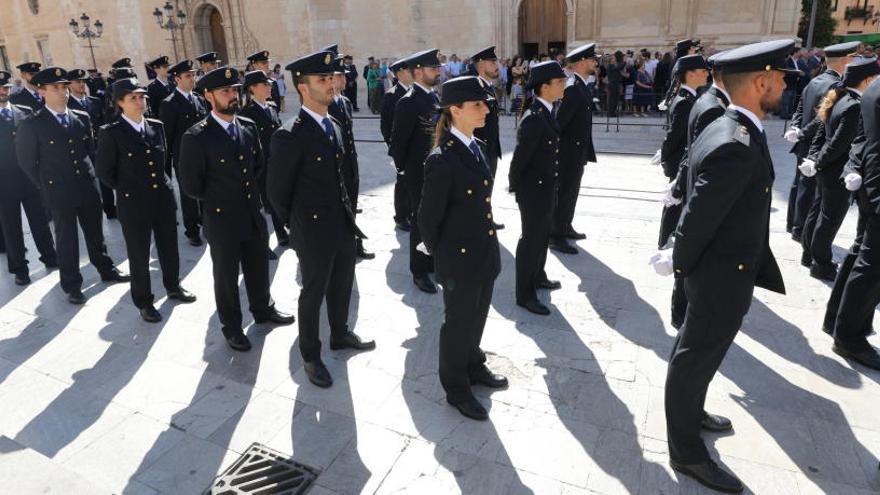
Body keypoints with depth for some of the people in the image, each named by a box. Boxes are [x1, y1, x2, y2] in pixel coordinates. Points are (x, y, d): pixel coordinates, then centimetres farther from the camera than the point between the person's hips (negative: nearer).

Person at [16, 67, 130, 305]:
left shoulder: (82, 118, 4)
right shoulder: (32, 125, -9)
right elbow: (27, 162, -2)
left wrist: (90, 175, 11)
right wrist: (47, 186, 2)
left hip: (88, 187, 4)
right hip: (59, 193, -4)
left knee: (95, 232, 17)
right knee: (66, 239, 7)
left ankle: (106, 270, 33)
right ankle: (72, 285, 19)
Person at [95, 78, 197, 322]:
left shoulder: (156, 126, 4)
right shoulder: (111, 133, -11)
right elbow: (104, 171, -5)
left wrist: (160, 182, 14)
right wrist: (126, 190, 2)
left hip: (164, 198, 4)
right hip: (134, 204, -4)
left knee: (169, 247, 17)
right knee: (139, 255, 9)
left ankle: (173, 286, 39)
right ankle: (144, 301, 25)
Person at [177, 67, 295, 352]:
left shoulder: (249, 127, 1)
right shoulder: (196, 137, -17)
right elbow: (190, 185, -13)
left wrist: (251, 193, 9)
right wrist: (217, 201, -1)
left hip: (254, 215, 5)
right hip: (222, 220, -5)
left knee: (258, 268, 20)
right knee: (226, 276, 13)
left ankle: (263, 309, 44)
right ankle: (231, 326, 31)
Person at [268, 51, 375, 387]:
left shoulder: (334, 127, 6)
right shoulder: (290, 137, -19)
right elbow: (278, 191, -11)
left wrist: (347, 214, 14)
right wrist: (298, 226, 0)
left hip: (344, 226, 7)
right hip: (315, 232, -7)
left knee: (342, 286, 22)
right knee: (313, 294, 9)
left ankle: (340, 334, 45)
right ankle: (310, 356, 29)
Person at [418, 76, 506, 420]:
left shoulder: (478, 147, 4)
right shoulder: (441, 160, -22)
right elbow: (428, 218, -15)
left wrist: (489, 245, 17)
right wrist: (441, 255, -2)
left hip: (486, 253, 7)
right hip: (460, 258, -7)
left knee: (477, 317, 23)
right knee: (458, 322, 11)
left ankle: (473, 366, 47)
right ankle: (456, 388, 31)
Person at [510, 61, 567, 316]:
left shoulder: (547, 112, 5)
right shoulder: (533, 119, -25)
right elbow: (520, 157, -21)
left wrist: (552, 185, 14)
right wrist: (515, 187, -9)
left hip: (547, 187, 9)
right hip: (534, 190, -9)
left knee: (543, 234, 23)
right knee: (531, 239, 2)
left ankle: (538, 276, 42)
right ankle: (525, 293, 15)